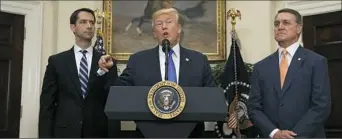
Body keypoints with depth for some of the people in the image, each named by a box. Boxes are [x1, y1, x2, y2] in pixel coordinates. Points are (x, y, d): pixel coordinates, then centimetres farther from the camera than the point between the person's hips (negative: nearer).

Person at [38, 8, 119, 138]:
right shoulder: (56, 61, 4)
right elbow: (47, 103, 1)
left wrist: (114, 133, -1)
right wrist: (46, 135, -6)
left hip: (98, 132, 1)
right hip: (65, 131, -1)